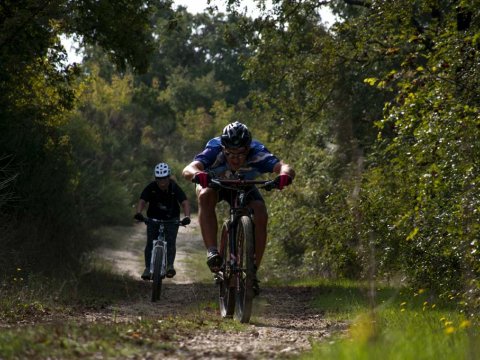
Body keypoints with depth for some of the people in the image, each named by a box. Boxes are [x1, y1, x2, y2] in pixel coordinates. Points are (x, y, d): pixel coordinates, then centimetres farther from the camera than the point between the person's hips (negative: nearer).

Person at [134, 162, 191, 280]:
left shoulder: (174, 188, -18)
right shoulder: (151, 188, -15)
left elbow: (185, 202, -29)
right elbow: (142, 201, -24)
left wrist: (187, 216, -48)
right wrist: (138, 213, -46)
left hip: (171, 218, -1)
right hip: (153, 217, 1)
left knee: (170, 241, -18)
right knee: (150, 242, -10)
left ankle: (170, 265, -16)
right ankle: (148, 268, -7)